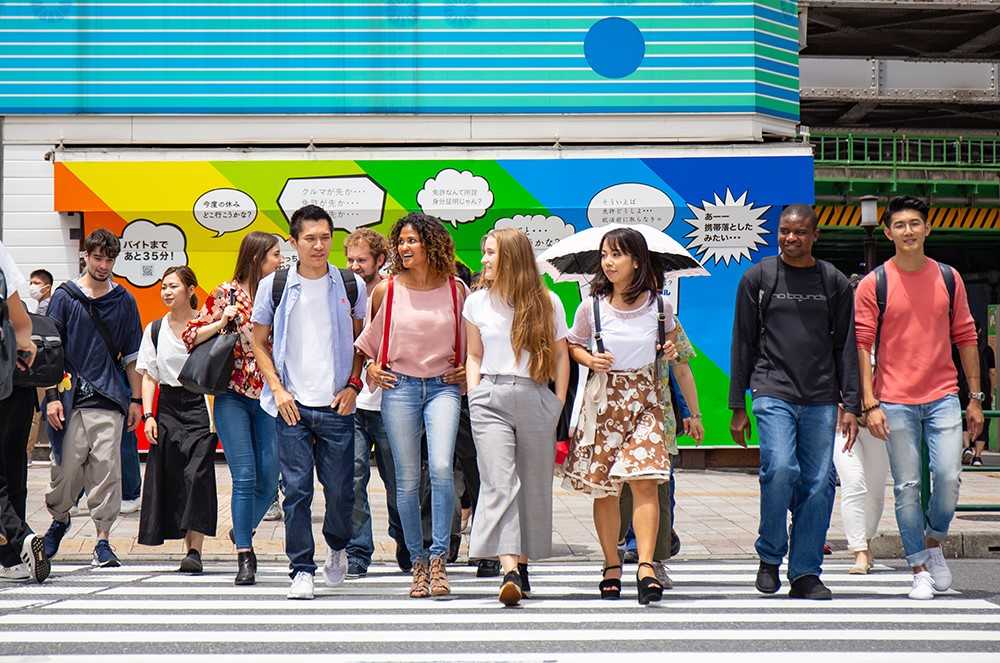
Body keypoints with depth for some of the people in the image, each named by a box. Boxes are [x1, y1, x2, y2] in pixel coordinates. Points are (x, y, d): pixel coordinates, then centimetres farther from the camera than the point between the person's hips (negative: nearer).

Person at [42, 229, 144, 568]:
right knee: (67, 467, 2)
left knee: (106, 469, -6)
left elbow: (132, 356, 14)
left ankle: (103, 540, -2)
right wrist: (51, 396, -4)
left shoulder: (123, 301, 11)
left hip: (110, 400, 1)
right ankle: (59, 519, 29)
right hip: (71, 398, -1)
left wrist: (136, 400, 9)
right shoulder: (65, 297, 6)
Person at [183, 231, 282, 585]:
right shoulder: (227, 293, 0)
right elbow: (189, 336, 1)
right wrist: (221, 323, -12)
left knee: (268, 480, 0)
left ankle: (242, 531, 28)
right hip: (233, 397, -3)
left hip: (269, 397, 3)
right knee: (245, 476, -9)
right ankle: (244, 556, -2)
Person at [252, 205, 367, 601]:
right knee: (296, 490, -3)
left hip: (337, 405, 1)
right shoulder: (274, 286, 2)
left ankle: (337, 547, 33)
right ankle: (302, 570, 4)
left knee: (340, 489, 4)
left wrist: (353, 385, 0)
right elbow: (260, 343, 9)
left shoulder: (351, 286, 4)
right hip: (292, 405, -1)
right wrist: (278, 389, -2)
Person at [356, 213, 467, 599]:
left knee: (441, 467, -20)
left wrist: (469, 368, 6)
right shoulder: (386, 290, 2)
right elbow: (367, 334, 19)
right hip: (400, 387, 1)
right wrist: (370, 367, 6)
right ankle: (418, 563, 14)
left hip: (444, 386, -1)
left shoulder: (456, 289, 2)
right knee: (407, 479, 2)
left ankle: (439, 557, -13)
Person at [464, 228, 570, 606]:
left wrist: (559, 403, 3)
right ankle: (510, 571, -26)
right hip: (490, 399, 0)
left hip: (536, 399, 0)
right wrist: (474, 397, 6)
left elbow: (560, 356, 11)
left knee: (533, 485, 4)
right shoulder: (477, 302, 12)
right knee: (499, 482, -15)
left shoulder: (547, 303, 6)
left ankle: (523, 563, 18)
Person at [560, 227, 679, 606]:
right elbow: (573, 345, 12)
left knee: (644, 479, -16)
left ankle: (646, 567, -20)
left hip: (645, 397, -1)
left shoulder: (659, 305, 0)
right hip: (603, 399, 1)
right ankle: (612, 567, 17)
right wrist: (590, 360, -8)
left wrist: (671, 351, -2)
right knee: (603, 487, 5)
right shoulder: (592, 307, -2)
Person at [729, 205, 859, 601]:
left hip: (821, 400, 2)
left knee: (818, 482, -2)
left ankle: (805, 573, 7)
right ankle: (770, 556, 0)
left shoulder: (834, 282, 11)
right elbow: (743, 344, 8)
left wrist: (850, 406, 4)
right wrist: (738, 407, 5)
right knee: (780, 469, -19)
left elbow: (846, 346, 11)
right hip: (773, 393, -2)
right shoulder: (758, 278, 7)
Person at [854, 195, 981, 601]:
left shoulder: (948, 278, 7)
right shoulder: (873, 285, -1)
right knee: (907, 487, 0)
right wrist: (870, 404, -9)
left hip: (943, 396, 2)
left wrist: (975, 398, 10)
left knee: (949, 477, -9)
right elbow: (861, 344, -2)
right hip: (895, 401, -1)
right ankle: (920, 568, 11)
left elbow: (965, 337, 12)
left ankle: (933, 543, 18)